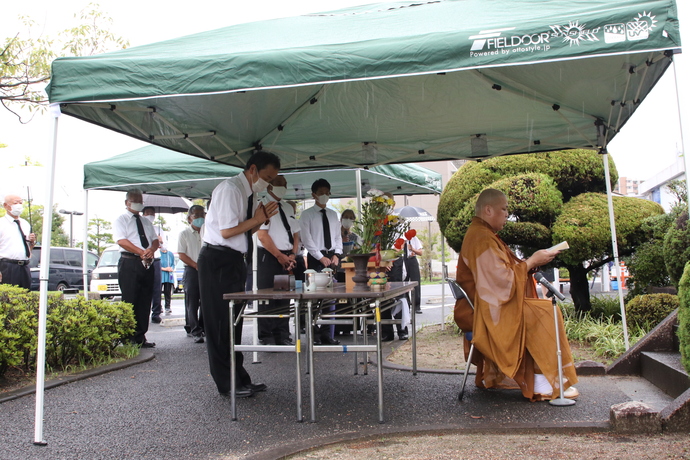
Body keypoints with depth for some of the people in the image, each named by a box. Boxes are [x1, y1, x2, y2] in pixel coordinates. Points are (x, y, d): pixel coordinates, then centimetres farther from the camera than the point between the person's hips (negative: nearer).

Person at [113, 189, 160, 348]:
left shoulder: (146, 222, 23)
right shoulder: (121, 220, 5)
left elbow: (155, 240, 14)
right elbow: (122, 241, -11)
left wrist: (151, 250, -10)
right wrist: (142, 252, -22)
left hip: (147, 264, 6)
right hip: (129, 263, -6)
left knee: (145, 302, 5)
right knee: (130, 302, -7)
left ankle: (140, 338, 10)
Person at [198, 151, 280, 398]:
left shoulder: (249, 193, 14)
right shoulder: (230, 188, -14)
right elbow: (226, 231, -20)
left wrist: (262, 218, 0)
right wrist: (256, 219, -10)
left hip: (234, 261, 10)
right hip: (218, 261, -10)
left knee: (233, 321, 13)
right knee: (221, 322, -2)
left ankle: (239, 378, 22)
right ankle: (228, 383, 7)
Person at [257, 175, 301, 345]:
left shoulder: (288, 208, 17)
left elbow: (295, 234, 16)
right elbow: (262, 235, -12)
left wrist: (293, 255, 1)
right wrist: (280, 256, -13)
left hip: (287, 259, 7)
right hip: (268, 257, -6)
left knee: (284, 297, 8)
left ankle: (282, 336, 15)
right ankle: (266, 337, 5)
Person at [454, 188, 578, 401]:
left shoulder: (482, 234, 16)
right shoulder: (481, 238, -18)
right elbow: (502, 278, -22)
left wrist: (529, 262, 9)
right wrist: (532, 262, -11)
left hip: (488, 306, 10)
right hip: (488, 310, -10)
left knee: (543, 311, 11)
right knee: (545, 314, -11)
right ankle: (545, 382, -4)